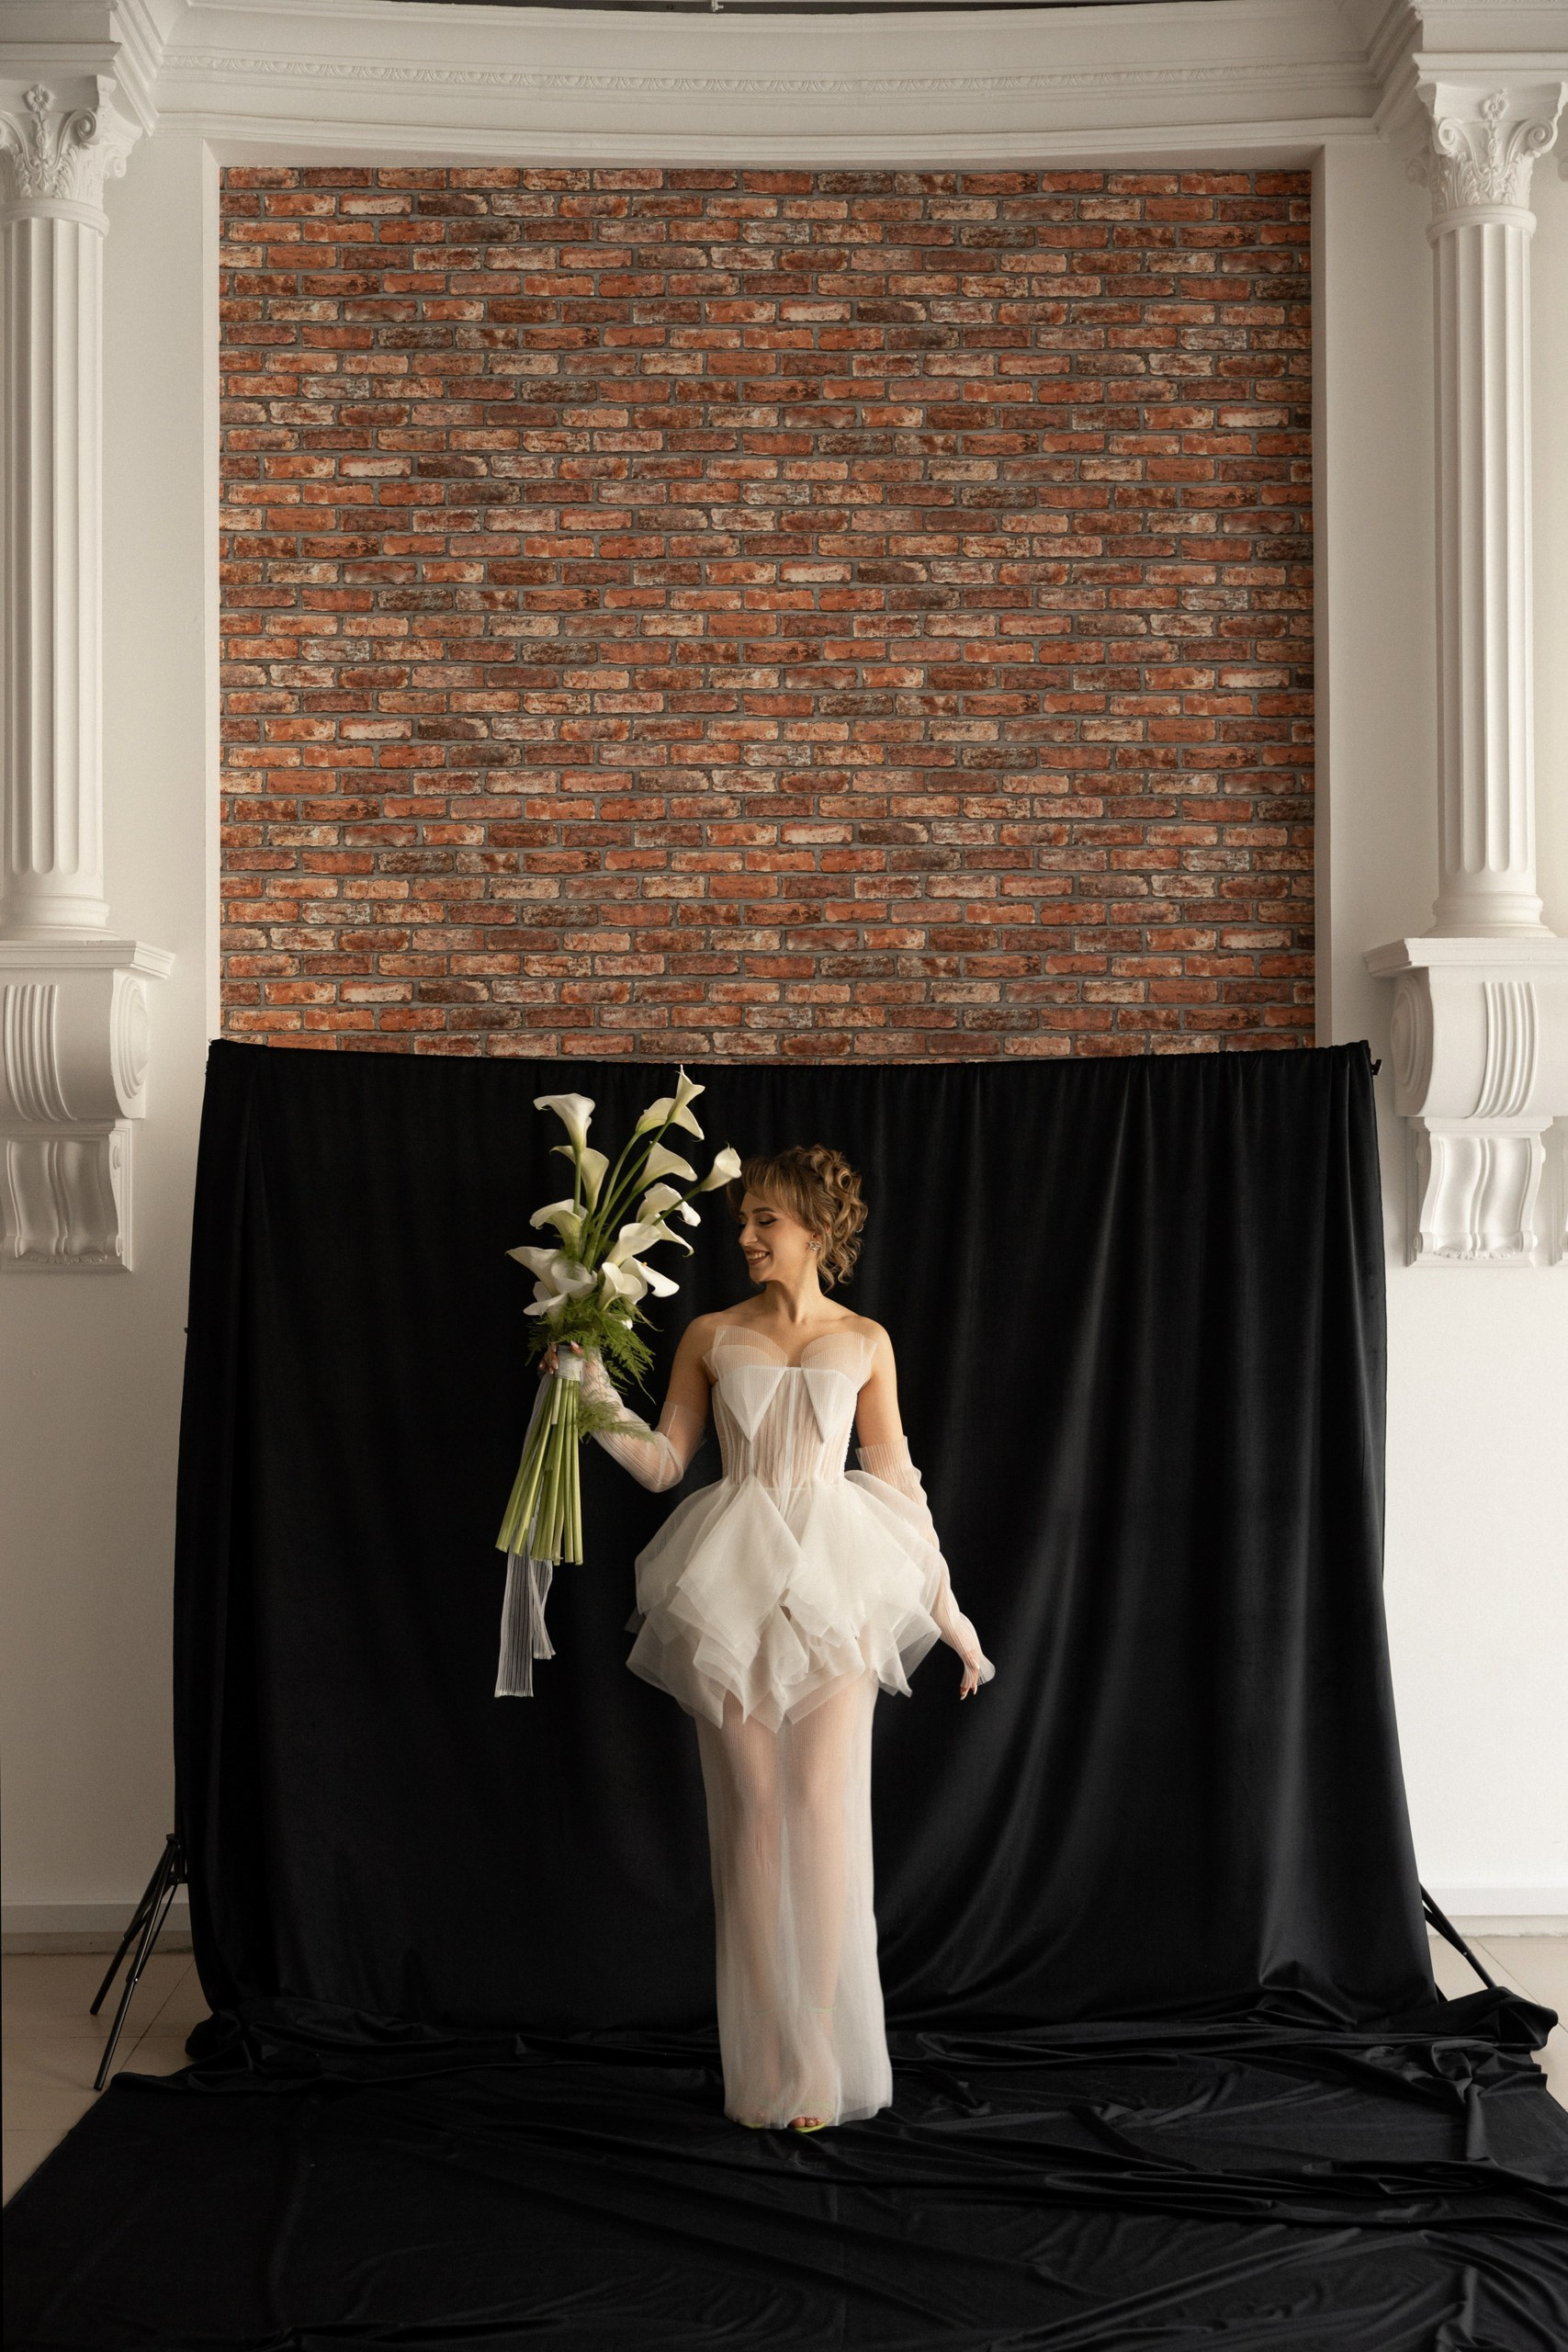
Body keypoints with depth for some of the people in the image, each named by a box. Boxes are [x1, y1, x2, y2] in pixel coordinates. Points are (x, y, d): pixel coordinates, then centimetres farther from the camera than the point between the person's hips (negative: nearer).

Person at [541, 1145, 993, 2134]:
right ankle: (765, 2066, 9)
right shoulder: (711, 1337, 9)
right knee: (752, 1809, 0)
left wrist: (947, 1606, 11)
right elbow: (665, 1461, 8)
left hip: (836, 1581, -1)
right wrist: (597, 1394, -7)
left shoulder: (865, 1342, 8)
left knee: (823, 1802, -9)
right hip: (736, 1587, 1)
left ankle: (822, 2062, 0)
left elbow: (896, 1477, 11)